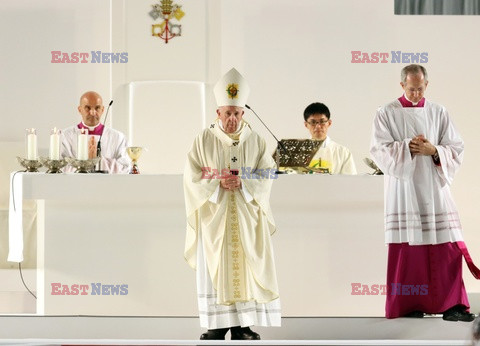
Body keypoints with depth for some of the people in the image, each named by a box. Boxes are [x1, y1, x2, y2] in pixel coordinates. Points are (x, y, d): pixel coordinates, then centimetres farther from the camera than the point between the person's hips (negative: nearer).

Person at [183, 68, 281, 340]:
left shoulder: (256, 142, 6)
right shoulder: (204, 141, 3)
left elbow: (267, 177, 0)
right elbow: (192, 178, -2)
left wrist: (242, 183, -17)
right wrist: (219, 184, -17)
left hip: (247, 219, 1)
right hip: (213, 218, -1)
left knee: (247, 270, -2)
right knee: (215, 271, -3)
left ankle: (242, 326, 2)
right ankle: (217, 326, 0)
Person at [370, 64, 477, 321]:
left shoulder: (439, 114, 10)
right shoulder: (386, 114, 4)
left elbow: (456, 150, 6)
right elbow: (380, 151, -6)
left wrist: (434, 151, -11)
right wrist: (407, 147, -17)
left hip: (434, 189, 2)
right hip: (403, 191, -2)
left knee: (446, 246, -6)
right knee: (406, 247, -3)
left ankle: (452, 305, -5)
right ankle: (408, 305, 4)